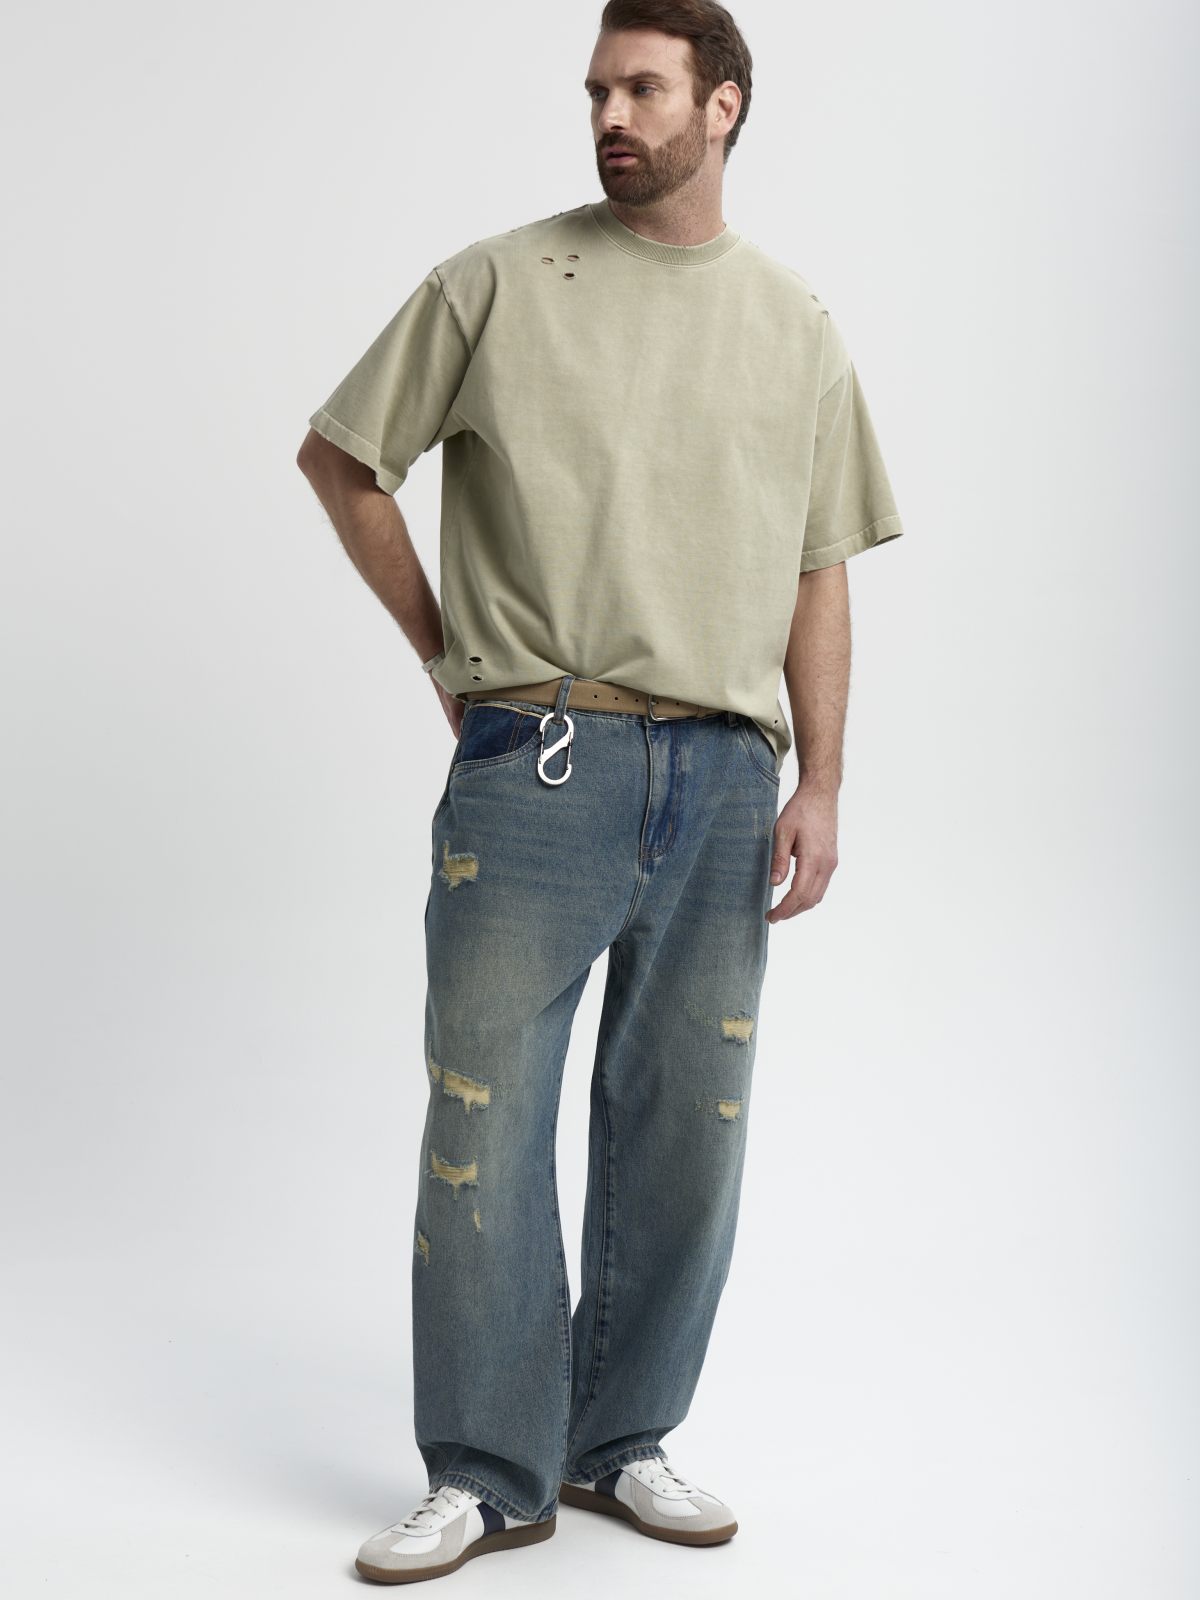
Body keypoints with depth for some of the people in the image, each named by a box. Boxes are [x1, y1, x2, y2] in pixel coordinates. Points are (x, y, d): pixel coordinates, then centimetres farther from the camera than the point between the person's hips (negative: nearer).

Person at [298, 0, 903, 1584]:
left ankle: (622, 1440, 26)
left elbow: (817, 577, 11)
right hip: (536, 762, -3)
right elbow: (338, 456, 9)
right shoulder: (501, 283, 3)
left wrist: (821, 783, 3)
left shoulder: (798, 326, 12)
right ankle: (487, 1476, 12)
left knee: (685, 1133, 9)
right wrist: (444, 650, 5)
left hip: (723, 780, 3)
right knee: (485, 1124, -1)